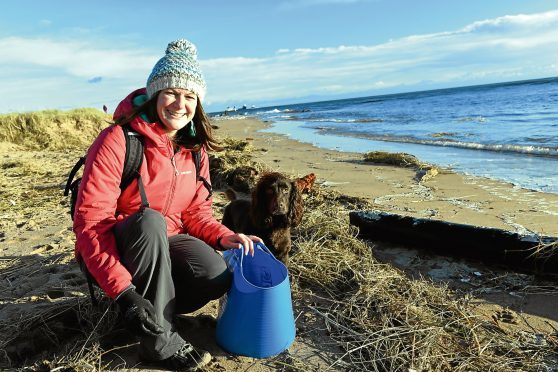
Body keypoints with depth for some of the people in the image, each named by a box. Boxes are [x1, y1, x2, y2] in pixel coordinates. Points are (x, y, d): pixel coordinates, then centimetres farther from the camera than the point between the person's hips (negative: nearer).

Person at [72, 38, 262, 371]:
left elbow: (196, 212, 4)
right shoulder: (119, 141, -21)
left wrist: (222, 236, -17)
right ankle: (160, 337, -21)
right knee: (149, 220, -36)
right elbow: (90, 223, -25)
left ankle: (156, 305, 6)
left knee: (217, 277, -23)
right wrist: (124, 290, -33)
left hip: (166, 242, 4)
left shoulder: (195, 149, -2)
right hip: (119, 247, -4)